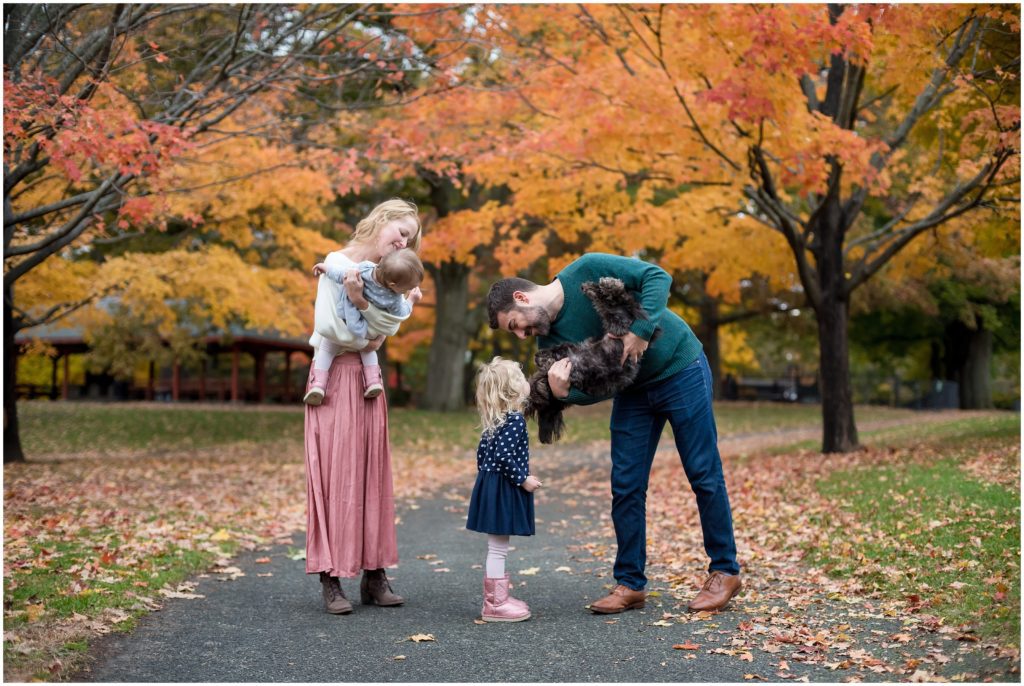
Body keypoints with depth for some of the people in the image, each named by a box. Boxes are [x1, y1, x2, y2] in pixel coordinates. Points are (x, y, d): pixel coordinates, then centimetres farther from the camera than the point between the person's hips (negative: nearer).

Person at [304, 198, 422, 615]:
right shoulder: (337, 263, -7)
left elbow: (389, 324, -4)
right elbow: (329, 327, -18)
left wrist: (361, 301, -20)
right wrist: (365, 342, -3)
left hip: (367, 378, 6)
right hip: (334, 377, -6)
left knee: (372, 472, 3)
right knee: (335, 472, -7)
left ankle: (374, 574, 7)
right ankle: (331, 579, -5)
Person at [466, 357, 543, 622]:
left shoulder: (494, 421, 11)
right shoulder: (515, 419, -17)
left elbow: (482, 452, 16)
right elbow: (504, 456, -24)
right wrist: (523, 480, -16)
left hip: (490, 485, 10)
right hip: (503, 490, -10)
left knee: (497, 548, 16)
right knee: (498, 548, -4)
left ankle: (499, 598, 26)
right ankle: (495, 604, 1)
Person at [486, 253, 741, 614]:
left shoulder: (587, 271, -20)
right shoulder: (550, 341, -4)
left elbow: (657, 276, -22)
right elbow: (591, 390, -9)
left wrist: (641, 330, -33)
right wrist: (563, 392, -30)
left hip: (681, 369, -6)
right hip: (633, 391, 6)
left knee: (704, 475, 0)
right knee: (625, 486, 3)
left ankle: (725, 572, 13)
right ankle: (630, 584, 12)